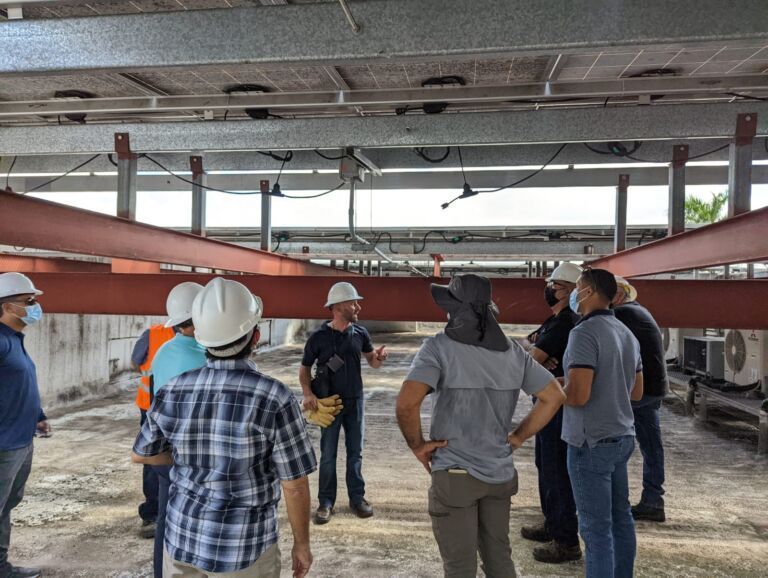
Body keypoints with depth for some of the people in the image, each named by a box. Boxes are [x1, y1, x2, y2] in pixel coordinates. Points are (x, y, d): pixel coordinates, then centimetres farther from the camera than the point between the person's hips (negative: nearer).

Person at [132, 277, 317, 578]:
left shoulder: (173, 392, -10)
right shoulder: (275, 398, -24)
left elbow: (140, 454, 7)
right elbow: (295, 485, -16)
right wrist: (302, 543, -1)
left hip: (182, 536, 4)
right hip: (242, 547, -4)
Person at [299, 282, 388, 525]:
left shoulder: (360, 333, -2)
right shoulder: (319, 338, -11)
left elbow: (372, 362, 8)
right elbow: (304, 369, 0)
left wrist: (379, 357, -16)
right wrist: (308, 393, -17)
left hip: (355, 401, 3)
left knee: (355, 452, 11)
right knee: (328, 455, 6)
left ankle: (357, 498, 24)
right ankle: (326, 503, 18)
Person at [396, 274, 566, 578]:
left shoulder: (439, 347, -16)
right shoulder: (513, 350, 2)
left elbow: (407, 402, -29)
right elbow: (554, 395, 6)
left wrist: (417, 444, -12)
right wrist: (518, 437, 9)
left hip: (455, 474, -5)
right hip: (500, 473, 5)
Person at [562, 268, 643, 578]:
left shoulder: (585, 332, -18)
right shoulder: (627, 333, 9)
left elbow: (578, 395, -24)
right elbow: (636, 392, 17)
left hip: (592, 442, -9)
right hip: (621, 437, 9)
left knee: (596, 527, 0)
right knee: (620, 517, 19)